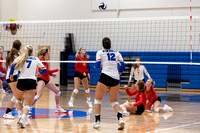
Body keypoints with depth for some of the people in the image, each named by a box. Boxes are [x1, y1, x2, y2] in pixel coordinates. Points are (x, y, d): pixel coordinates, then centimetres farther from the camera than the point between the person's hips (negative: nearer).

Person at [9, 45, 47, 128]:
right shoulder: (36, 59, 13)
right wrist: (39, 74, 37)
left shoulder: (21, 58, 10)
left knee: (18, 99, 26)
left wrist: (11, 74, 3)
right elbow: (44, 69, 18)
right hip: (32, 81, -1)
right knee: (27, 104, -2)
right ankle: (23, 118, -29)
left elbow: (14, 65, -9)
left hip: (21, 80, 1)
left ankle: (20, 116, 6)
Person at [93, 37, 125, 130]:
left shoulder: (100, 52, 7)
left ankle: (97, 121, 0)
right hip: (115, 79, 3)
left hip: (105, 76, -3)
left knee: (97, 99, 11)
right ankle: (120, 118, -15)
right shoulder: (117, 53, 16)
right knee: (114, 101, 10)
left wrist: (96, 66, 20)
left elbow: (97, 65, -3)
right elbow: (122, 66, 9)